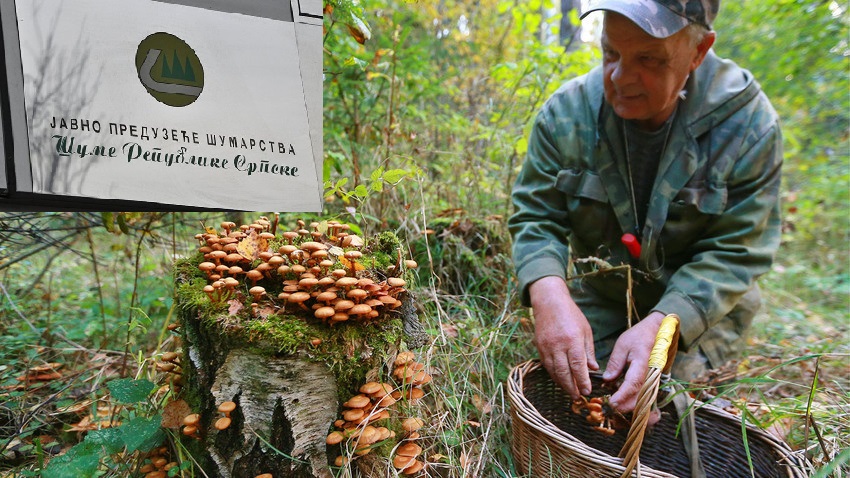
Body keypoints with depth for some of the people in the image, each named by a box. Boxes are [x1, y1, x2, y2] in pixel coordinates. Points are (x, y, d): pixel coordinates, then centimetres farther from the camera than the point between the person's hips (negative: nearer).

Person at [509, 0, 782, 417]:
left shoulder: (749, 125, -21)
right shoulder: (566, 112, -18)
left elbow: (732, 254, -20)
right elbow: (534, 217, -16)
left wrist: (661, 326, -37)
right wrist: (549, 292, -38)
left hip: (699, 309, -1)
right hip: (599, 298, 2)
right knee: (580, 389, -2)